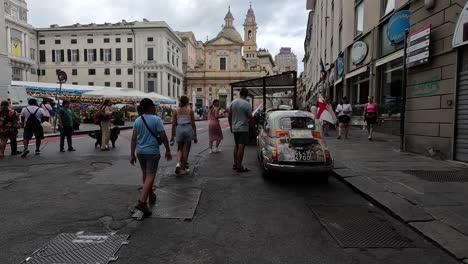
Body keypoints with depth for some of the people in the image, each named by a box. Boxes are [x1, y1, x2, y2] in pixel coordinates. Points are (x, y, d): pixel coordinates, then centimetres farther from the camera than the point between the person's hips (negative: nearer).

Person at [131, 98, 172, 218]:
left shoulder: (137, 120, 4)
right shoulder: (156, 119, -11)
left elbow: (133, 138, 4)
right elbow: (163, 137, -13)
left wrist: (132, 154, 9)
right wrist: (168, 151, -3)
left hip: (140, 151, 6)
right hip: (152, 152, -6)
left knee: (145, 175, 20)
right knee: (150, 176, -4)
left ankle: (151, 196, 37)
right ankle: (142, 201, -15)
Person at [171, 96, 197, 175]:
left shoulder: (176, 111, 3)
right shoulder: (190, 111, 0)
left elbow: (174, 124, 3)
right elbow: (193, 124, 0)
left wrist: (173, 135, 10)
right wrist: (195, 135, 7)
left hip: (179, 129, 2)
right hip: (188, 129, -1)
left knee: (180, 149, 17)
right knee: (186, 150, 8)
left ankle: (179, 164, -7)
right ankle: (183, 168, 13)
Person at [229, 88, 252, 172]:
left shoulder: (233, 102, 6)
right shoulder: (247, 104, -11)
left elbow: (229, 116, 10)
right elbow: (250, 117, -10)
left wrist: (231, 126, 20)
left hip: (234, 128, 6)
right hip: (243, 128, -6)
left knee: (236, 146, 17)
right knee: (241, 147, -5)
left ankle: (235, 164, 23)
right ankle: (239, 166, -3)